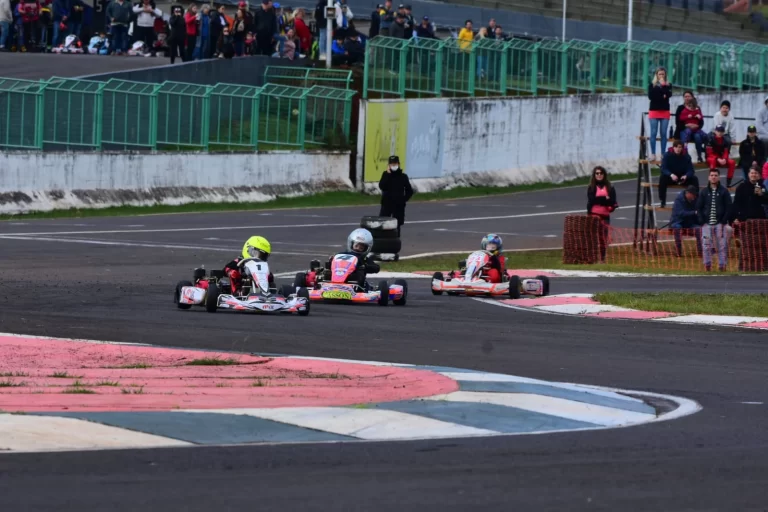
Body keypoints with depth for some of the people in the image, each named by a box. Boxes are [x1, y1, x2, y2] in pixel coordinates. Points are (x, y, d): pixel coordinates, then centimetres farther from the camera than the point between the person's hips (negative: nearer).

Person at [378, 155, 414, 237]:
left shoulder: (403, 176, 1)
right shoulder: (386, 174, 1)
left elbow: (409, 191, 8)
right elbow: (382, 186, -16)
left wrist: (404, 200, -5)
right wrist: (388, 174, -17)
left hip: (399, 205, 0)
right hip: (387, 204, 0)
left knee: (396, 226, 5)